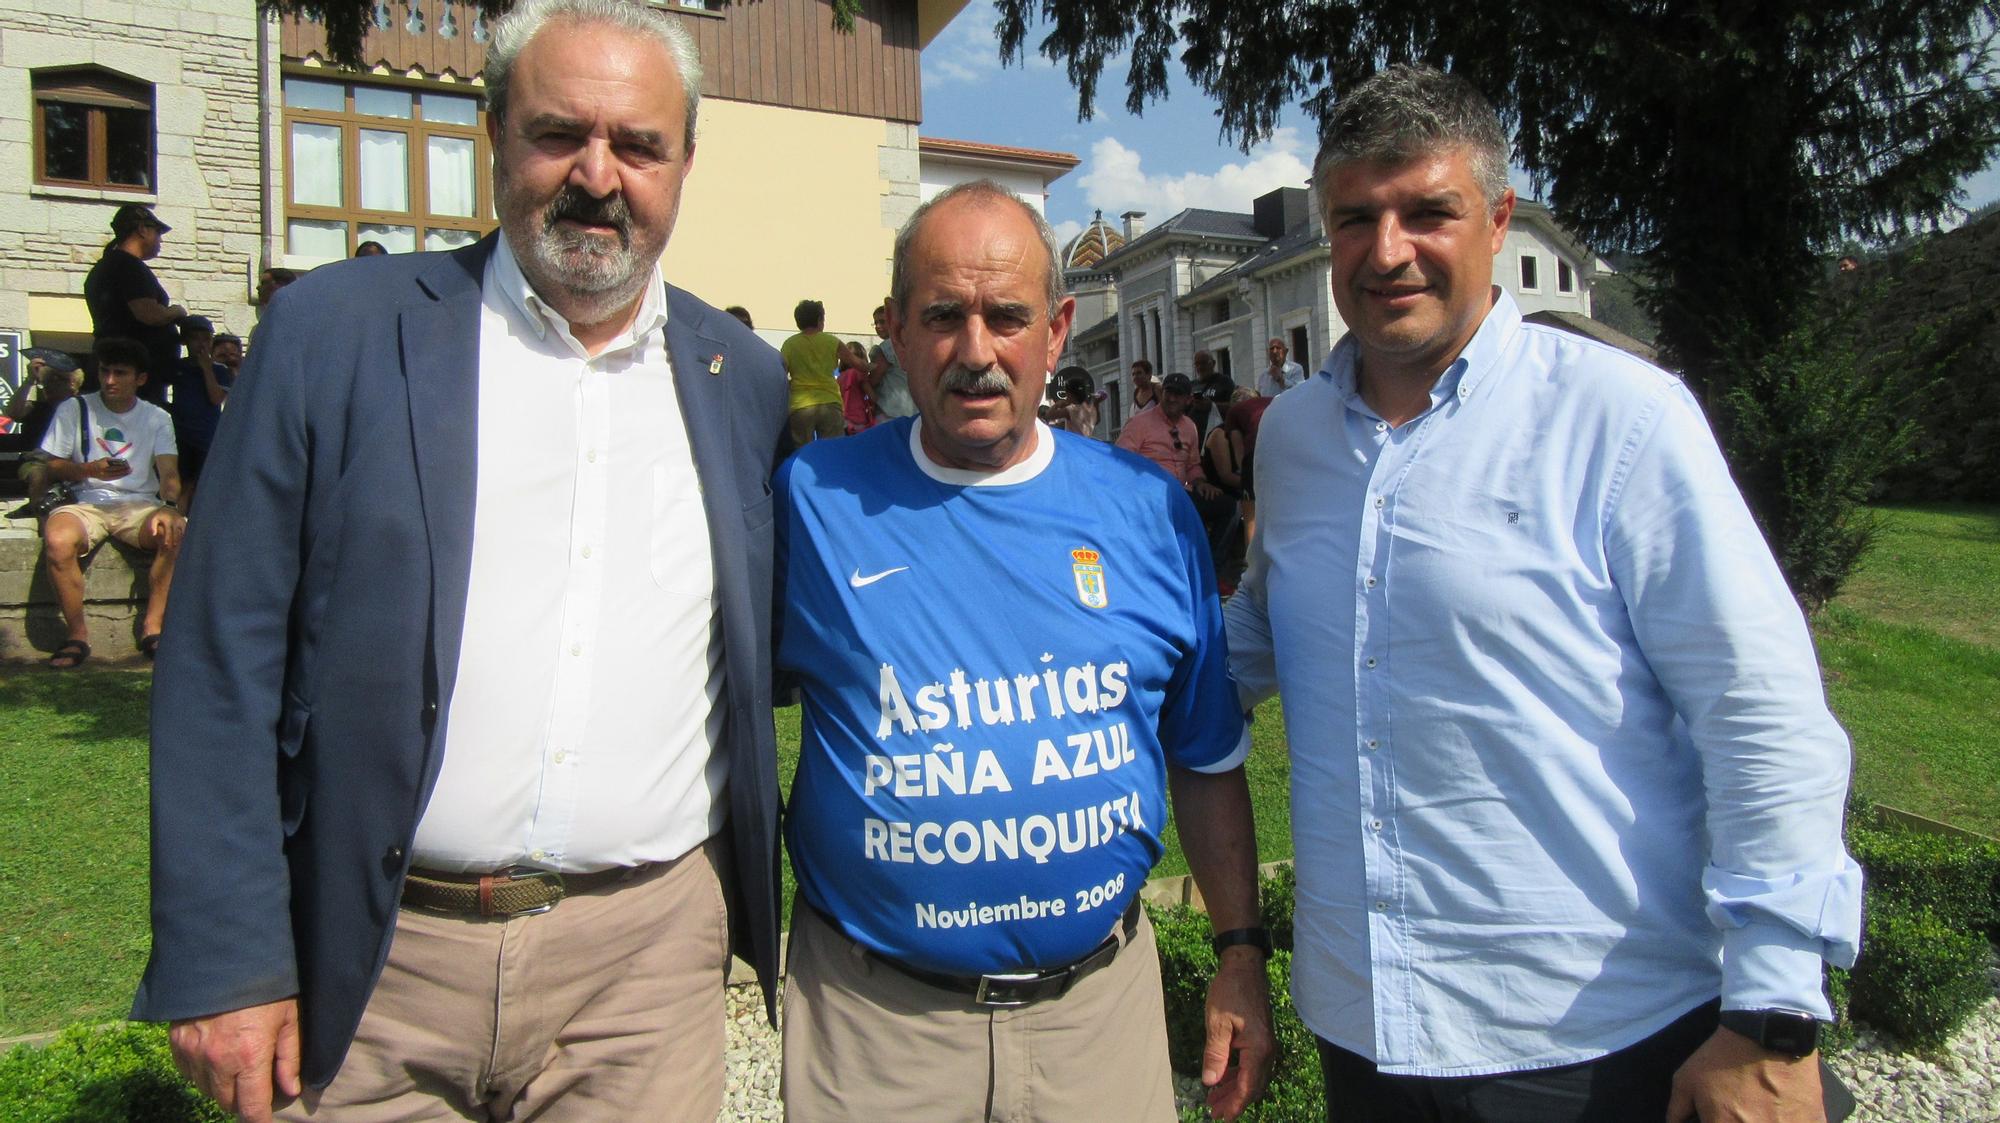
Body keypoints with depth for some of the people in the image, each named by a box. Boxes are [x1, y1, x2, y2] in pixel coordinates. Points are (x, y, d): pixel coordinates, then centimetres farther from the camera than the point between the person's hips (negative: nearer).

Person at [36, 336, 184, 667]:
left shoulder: (157, 418, 8)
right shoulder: (75, 409, 7)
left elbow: (168, 473, -4)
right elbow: (53, 466, 8)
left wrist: (169, 508, -25)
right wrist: (89, 470, -14)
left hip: (140, 504, 1)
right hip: (87, 503, 0)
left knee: (179, 534, -32)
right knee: (58, 541, -34)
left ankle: (152, 627, -17)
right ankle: (78, 634, -14)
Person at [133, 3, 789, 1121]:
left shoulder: (743, 378, 5)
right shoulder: (335, 328, -3)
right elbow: (222, 663, -3)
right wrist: (224, 960, -6)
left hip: (649, 960, 2)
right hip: (371, 977, -1)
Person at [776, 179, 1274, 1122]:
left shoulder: (1149, 511, -2)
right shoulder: (813, 498, -7)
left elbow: (1207, 758, 5)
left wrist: (1242, 953, 5)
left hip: (1101, 1001, 2)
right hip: (877, 1013, -1)